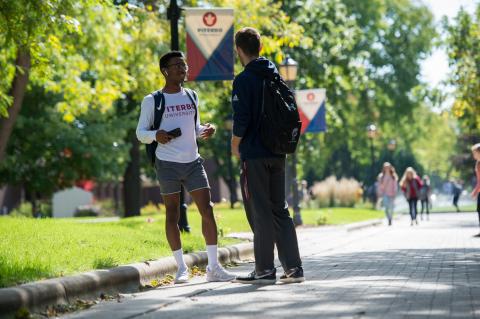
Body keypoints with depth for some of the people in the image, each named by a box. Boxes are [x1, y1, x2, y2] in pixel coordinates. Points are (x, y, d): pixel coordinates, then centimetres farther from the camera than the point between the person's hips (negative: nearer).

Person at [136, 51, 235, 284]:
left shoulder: (192, 97, 15)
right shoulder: (152, 101, -1)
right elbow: (140, 133, 1)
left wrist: (205, 131, 2)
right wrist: (156, 135, -20)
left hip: (193, 162, 4)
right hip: (167, 163, -4)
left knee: (207, 210, -4)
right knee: (172, 214, 0)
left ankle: (213, 267, -2)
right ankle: (181, 268, 7)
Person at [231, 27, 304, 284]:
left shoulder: (243, 80, -10)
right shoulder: (276, 77, 12)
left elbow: (241, 119, -16)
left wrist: (235, 144, 0)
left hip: (254, 154, -7)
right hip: (277, 154, 7)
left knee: (259, 212, -3)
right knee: (279, 209, 11)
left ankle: (265, 270, -2)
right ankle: (293, 267, 8)